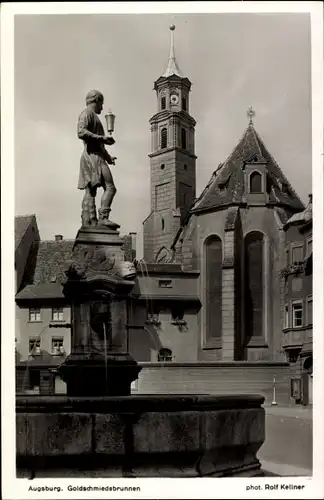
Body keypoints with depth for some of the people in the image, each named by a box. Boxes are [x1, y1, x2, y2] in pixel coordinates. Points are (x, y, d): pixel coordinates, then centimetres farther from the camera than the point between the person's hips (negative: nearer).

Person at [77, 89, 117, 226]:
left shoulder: (94, 117, 29)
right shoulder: (87, 113, -2)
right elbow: (81, 133, -20)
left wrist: (107, 156, 41)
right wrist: (102, 138, -20)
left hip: (96, 157, 10)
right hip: (92, 156, -10)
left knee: (90, 191, 1)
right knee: (110, 187, -17)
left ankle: (88, 222, -5)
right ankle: (103, 217, -26)